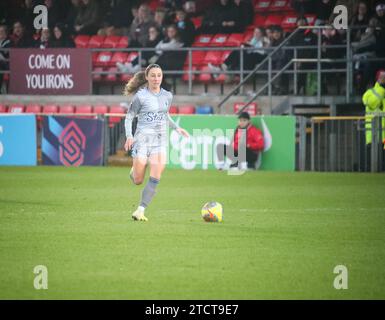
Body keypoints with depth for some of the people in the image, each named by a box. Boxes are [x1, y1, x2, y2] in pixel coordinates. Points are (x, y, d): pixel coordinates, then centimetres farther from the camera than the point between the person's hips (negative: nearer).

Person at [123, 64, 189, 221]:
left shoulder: (167, 96, 8)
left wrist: (176, 128, 11)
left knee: (155, 179, -12)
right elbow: (129, 117, -2)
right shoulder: (140, 96, -7)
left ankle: (140, 210, -5)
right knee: (138, 181, 0)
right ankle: (134, 171, 37)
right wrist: (129, 136, -16)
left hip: (160, 140, 4)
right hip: (142, 139, -4)